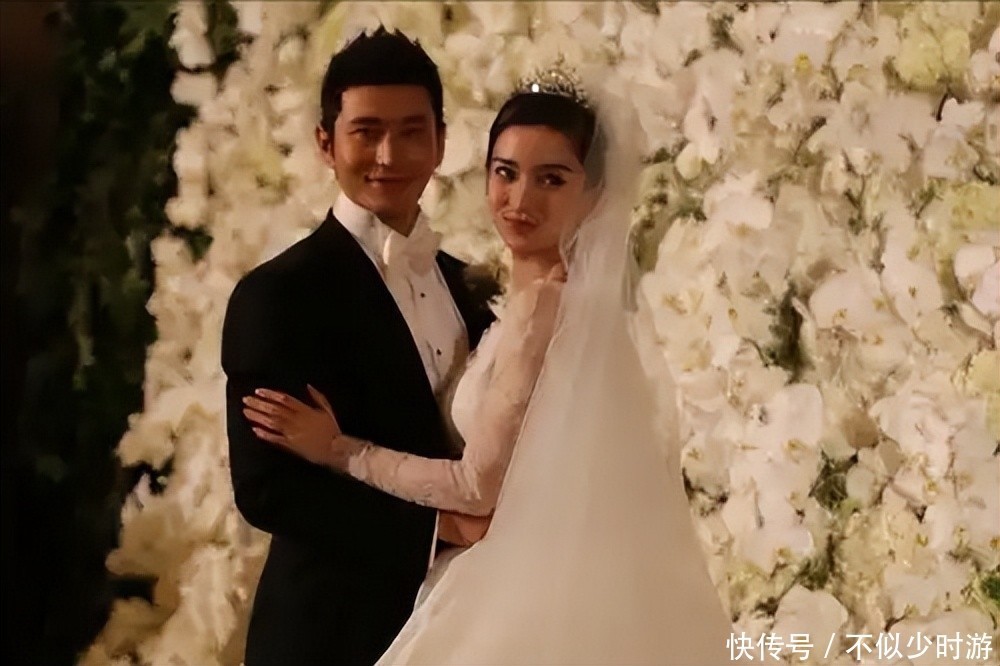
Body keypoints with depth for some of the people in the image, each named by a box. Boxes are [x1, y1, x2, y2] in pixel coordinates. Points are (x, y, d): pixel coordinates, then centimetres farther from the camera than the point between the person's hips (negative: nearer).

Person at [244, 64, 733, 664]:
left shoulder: (542, 305, -19)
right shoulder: (577, 299, 10)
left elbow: (482, 484, -18)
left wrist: (340, 450, -9)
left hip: (532, 596, -9)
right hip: (556, 583, 9)